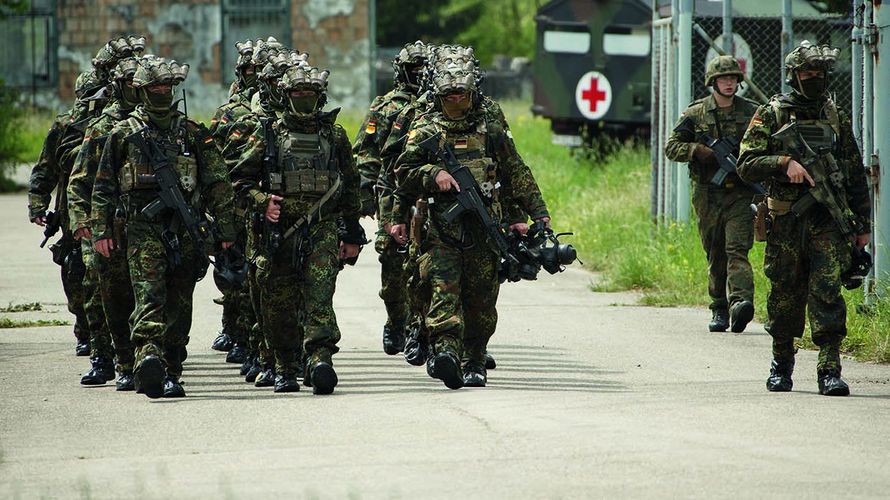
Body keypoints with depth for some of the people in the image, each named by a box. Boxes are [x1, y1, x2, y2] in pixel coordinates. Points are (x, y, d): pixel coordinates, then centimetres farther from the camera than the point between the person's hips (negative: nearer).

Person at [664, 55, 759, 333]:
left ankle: (741, 302, -31)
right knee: (715, 256, 7)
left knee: (737, 248, -16)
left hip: (741, 193, -1)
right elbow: (671, 147, 4)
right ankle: (719, 309, 15)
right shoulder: (695, 114, 5)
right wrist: (698, 150, -13)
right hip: (708, 194, 1)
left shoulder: (752, 113, 7)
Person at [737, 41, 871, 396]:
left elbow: (855, 174, 16)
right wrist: (785, 163, -20)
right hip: (786, 220, -1)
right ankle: (781, 363, 24)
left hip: (829, 220, 1)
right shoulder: (771, 115, 3)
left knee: (827, 291, -11)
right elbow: (747, 166, -4)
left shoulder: (836, 117, 12)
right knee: (785, 294, 7)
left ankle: (830, 369, -13)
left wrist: (863, 224, 15)